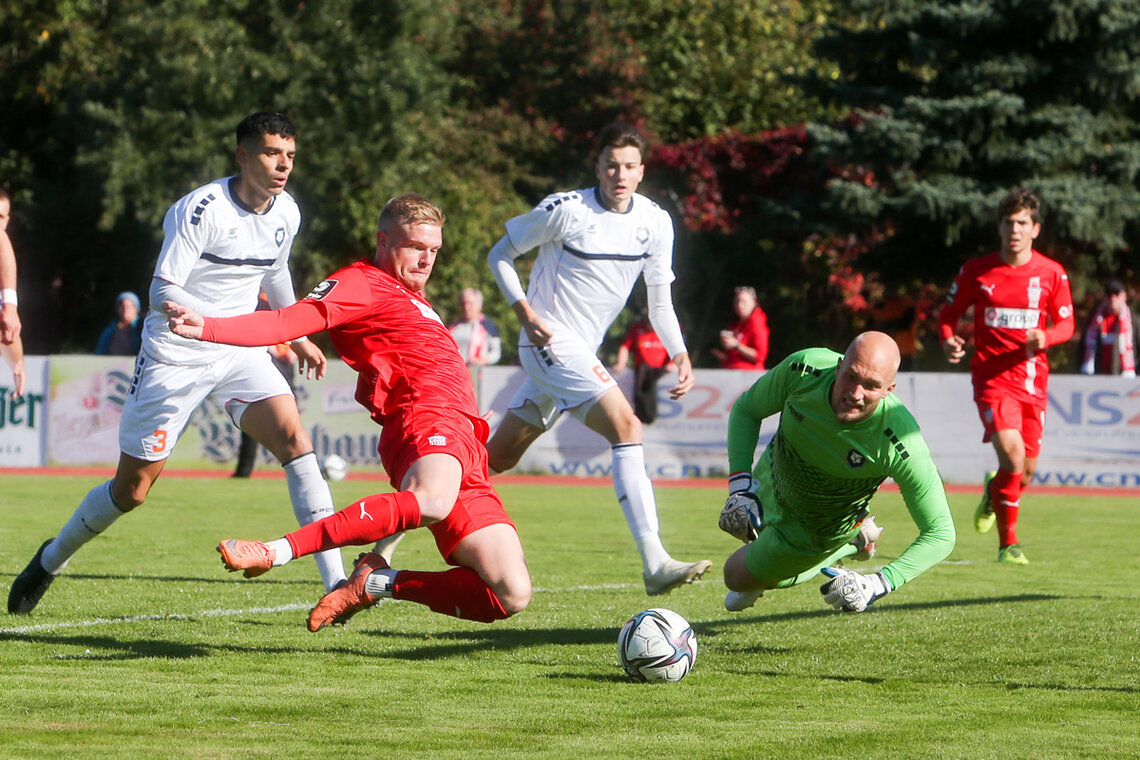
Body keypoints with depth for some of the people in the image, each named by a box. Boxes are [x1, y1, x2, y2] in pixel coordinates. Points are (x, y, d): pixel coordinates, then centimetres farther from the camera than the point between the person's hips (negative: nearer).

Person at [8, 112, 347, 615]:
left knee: (294, 438, -19)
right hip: (174, 355, -5)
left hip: (239, 355, 5)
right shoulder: (201, 210, -21)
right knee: (131, 490, 3)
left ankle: (336, 582, -20)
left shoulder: (286, 213, 1)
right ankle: (51, 560, 30)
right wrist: (229, 324, -37)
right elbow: (162, 292, -25)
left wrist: (298, 336, 29)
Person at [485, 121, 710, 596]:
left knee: (499, 457, 13)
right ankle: (654, 564, -28)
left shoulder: (655, 222, 4)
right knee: (626, 427, -23)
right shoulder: (566, 210, -12)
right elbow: (499, 255, -1)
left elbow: (660, 303, 11)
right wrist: (525, 312, -15)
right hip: (551, 341, -7)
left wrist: (681, 356, -5)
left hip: (582, 352, 7)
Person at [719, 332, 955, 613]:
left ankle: (849, 545, 28)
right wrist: (740, 485, -24)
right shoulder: (802, 370, -35)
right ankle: (856, 541, 46)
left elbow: (940, 533, -34)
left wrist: (879, 584, -44)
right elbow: (746, 410, -12)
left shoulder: (901, 447, -43)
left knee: (739, 577, 13)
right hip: (771, 479, 4)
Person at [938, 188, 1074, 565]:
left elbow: (1066, 324, 7)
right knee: (1012, 454, -23)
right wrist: (949, 341, -13)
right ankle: (1008, 544, -9)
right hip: (992, 377, -3)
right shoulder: (976, 271, 0)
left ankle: (993, 492, 45)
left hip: (1033, 381, 3)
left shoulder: (1052, 274, 2)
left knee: (1025, 472, 7)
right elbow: (949, 313, 9)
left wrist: (1045, 337, -15)